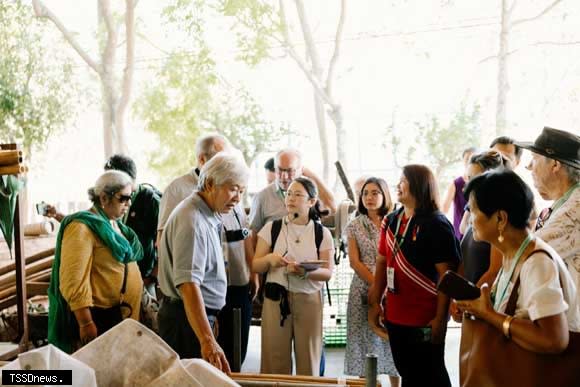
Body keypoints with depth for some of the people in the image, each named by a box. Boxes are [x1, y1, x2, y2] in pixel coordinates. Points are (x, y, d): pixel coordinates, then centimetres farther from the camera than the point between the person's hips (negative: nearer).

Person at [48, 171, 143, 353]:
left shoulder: (114, 224, 12)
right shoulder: (83, 228, -15)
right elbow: (74, 281, -21)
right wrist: (86, 323, -23)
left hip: (121, 315, 9)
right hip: (98, 317, -9)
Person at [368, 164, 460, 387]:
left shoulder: (437, 225, -13)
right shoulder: (391, 221, 7)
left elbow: (446, 275, -16)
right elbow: (381, 263, 13)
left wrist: (440, 318, -18)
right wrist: (375, 303, 10)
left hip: (425, 320, -6)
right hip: (395, 317, 6)